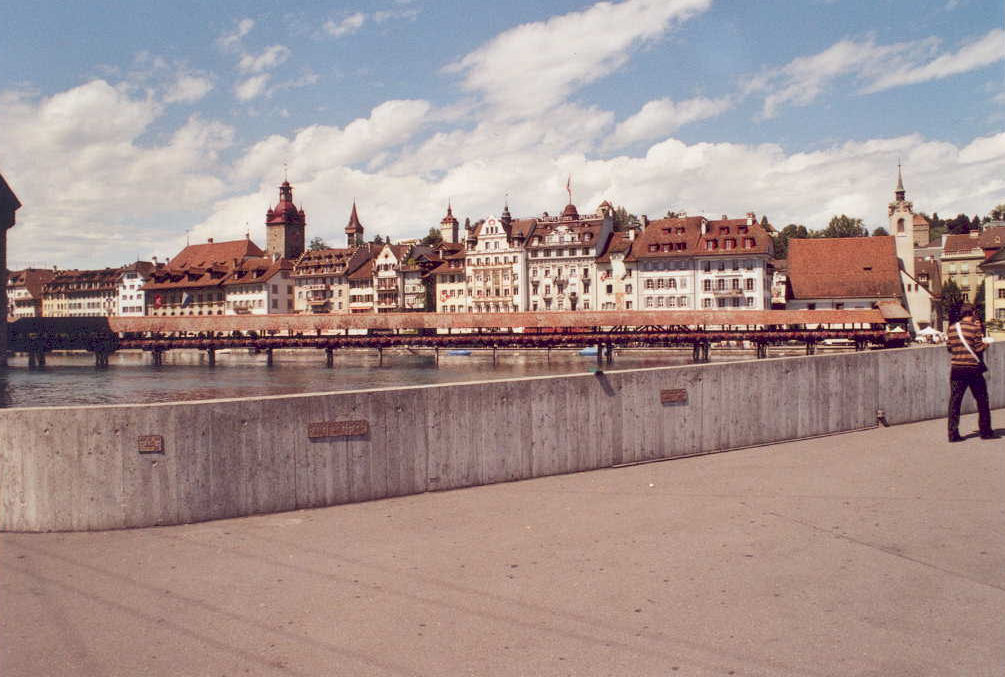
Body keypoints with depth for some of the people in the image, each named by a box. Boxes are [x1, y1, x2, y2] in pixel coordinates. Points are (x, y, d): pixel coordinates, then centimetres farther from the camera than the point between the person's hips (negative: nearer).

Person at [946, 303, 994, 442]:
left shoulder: (952, 328, 4)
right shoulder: (975, 328, -8)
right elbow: (979, 348, -10)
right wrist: (986, 343, 10)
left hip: (956, 369, 3)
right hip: (973, 369, -3)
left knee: (954, 401, 4)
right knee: (982, 400, 12)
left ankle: (953, 434, 0)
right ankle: (985, 431, 18)